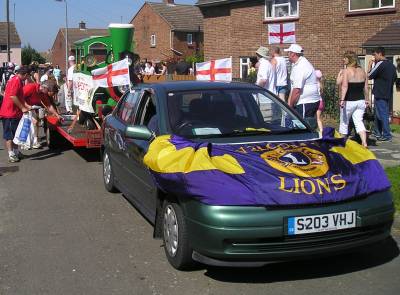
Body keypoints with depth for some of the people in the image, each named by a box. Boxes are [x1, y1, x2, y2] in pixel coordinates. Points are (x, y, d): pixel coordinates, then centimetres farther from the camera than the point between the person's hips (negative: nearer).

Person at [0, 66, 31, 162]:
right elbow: (12, 96, -25)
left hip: (15, 113, 10)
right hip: (10, 113, -10)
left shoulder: (18, 81, 16)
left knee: (15, 133, 17)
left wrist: (27, 106, 15)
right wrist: (22, 108, -20)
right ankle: (11, 155, -1)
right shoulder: (16, 80, -16)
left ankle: (16, 151, 26)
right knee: (9, 134, -4)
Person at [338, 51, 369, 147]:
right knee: (359, 122, 6)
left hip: (349, 101, -5)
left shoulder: (346, 71, -11)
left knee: (344, 122, 10)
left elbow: (344, 86, -23)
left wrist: (342, 99, -28)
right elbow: (366, 87, 11)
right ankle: (364, 143, -8)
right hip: (360, 101, 5)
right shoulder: (362, 71, 8)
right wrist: (366, 99, 20)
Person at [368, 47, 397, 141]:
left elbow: (369, 76, -10)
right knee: (378, 113, 18)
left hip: (380, 94, -9)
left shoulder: (380, 64, -14)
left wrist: (369, 66, 3)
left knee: (382, 114, -5)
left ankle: (386, 135, -4)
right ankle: (377, 133, 27)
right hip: (388, 94, 9)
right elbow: (394, 78, 20)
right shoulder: (392, 65, 11)